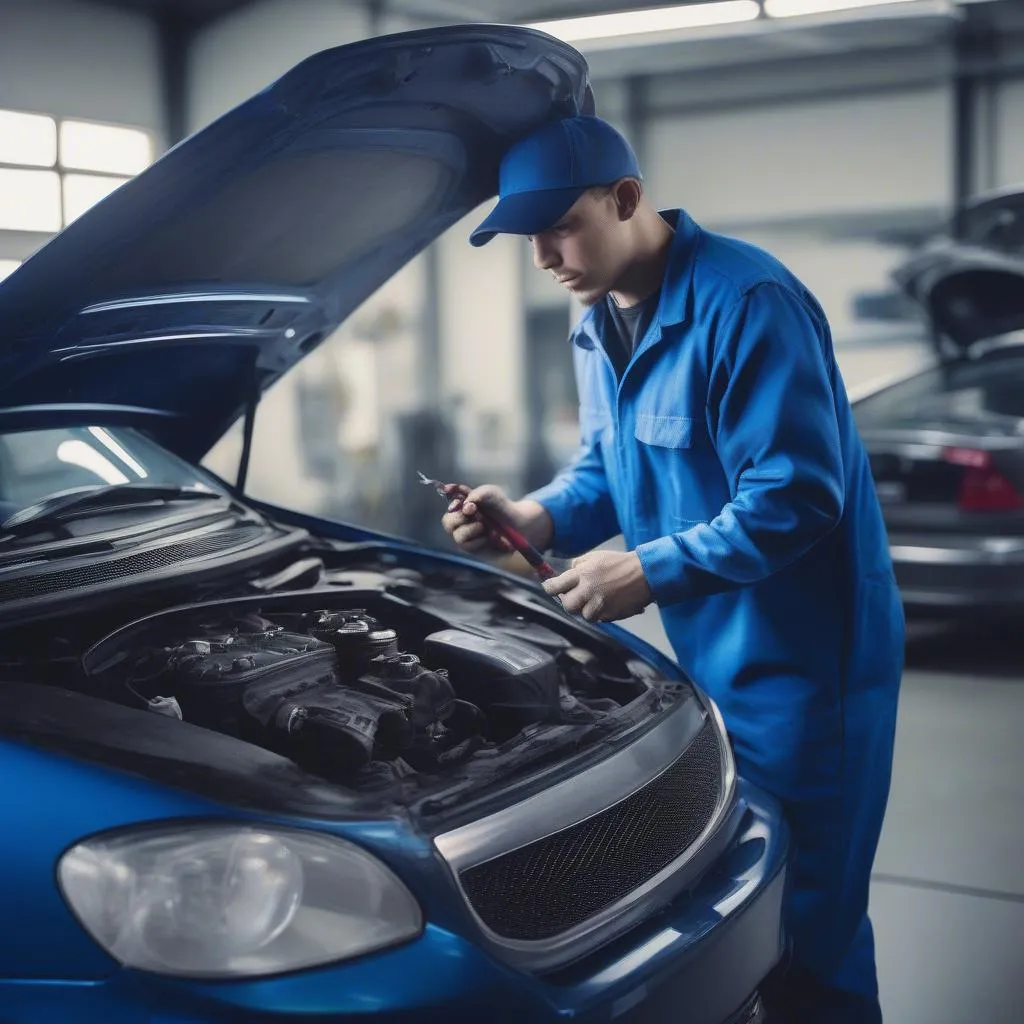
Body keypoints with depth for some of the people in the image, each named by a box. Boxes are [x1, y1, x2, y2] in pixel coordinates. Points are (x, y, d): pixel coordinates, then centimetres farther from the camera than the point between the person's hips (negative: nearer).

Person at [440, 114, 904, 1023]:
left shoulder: (746, 301, -21)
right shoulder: (601, 323, 9)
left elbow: (794, 498, -24)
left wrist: (651, 573, -24)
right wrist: (535, 518, -2)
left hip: (802, 657, -9)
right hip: (705, 653, 9)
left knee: (805, 924, 1)